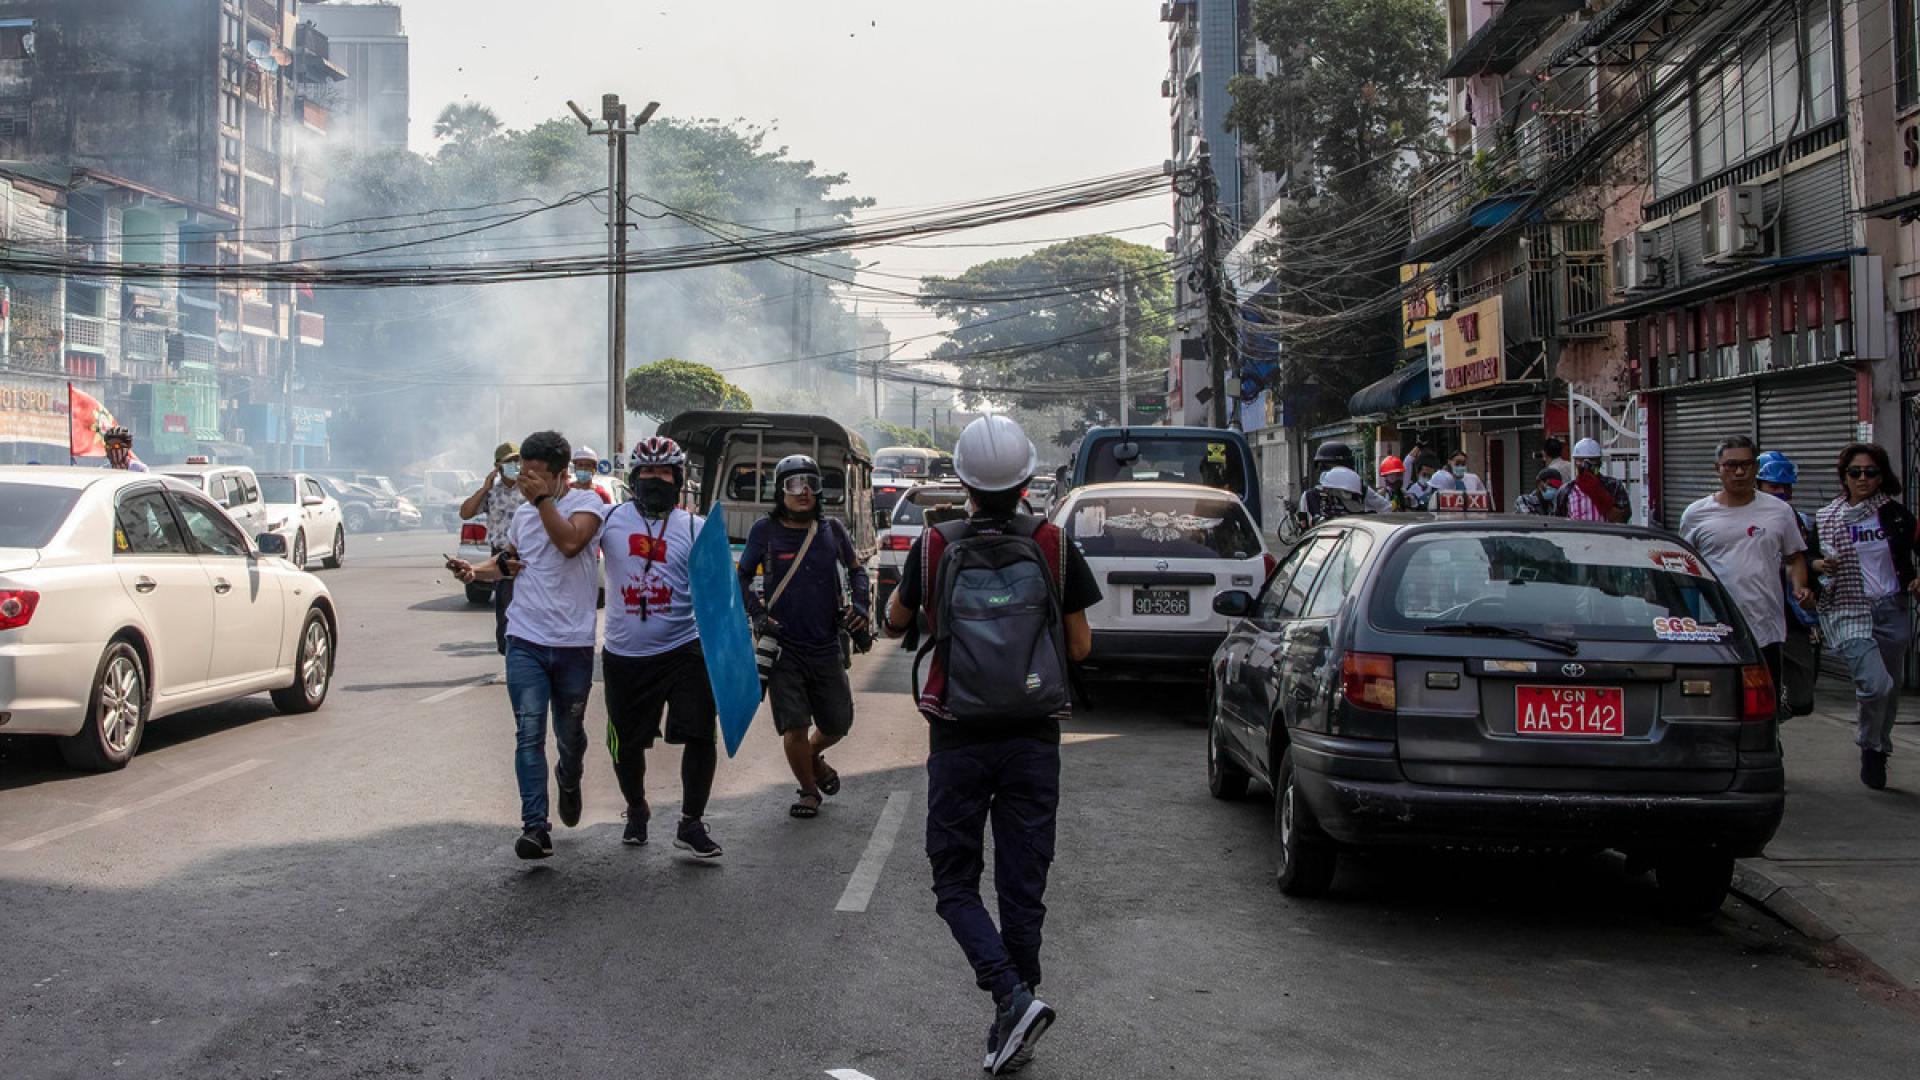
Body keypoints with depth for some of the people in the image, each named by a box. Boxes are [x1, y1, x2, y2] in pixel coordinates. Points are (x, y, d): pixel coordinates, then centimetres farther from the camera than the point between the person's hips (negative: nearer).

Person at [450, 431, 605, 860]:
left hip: (574, 643, -3)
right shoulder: (523, 513, 14)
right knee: (529, 733, -9)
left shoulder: (584, 503, -3)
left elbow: (570, 542, -23)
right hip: (526, 642, 3)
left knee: (570, 733, 12)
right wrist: (476, 570, 9)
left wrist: (543, 498, -19)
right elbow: (508, 561, 28)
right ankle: (535, 826, -11)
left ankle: (569, 781, 45)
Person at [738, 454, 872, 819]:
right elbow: (742, 576, 7)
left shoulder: (831, 529, 3)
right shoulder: (765, 530, -3)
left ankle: (814, 756, 46)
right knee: (795, 728, -9)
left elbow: (856, 568, 18)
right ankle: (808, 791, 17)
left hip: (826, 647, 3)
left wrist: (860, 604, 2)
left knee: (837, 725, 11)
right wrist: (756, 613, -8)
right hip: (782, 647, -3)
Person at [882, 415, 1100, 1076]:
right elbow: (1080, 648, 1)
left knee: (955, 883, 10)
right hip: (1033, 740, 1)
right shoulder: (1055, 547, -5)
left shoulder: (934, 547, -6)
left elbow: (895, 623, 12)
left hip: (959, 741, -1)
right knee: (1023, 886, 11)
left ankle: (1013, 996, -10)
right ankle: (1011, 1027, 16)